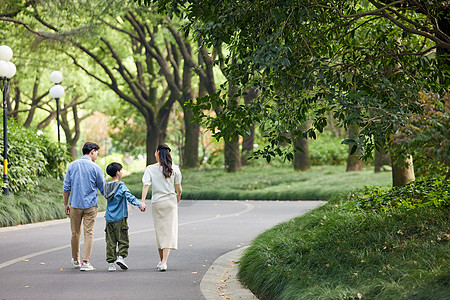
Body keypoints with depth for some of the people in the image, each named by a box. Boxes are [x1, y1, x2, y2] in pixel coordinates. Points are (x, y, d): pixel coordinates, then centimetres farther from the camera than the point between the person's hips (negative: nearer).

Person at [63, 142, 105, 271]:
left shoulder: (72, 166, 5)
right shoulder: (95, 168, -5)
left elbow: (66, 187, 7)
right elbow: (103, 189, 2)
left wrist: (66, 204, 14)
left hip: (75, 204, 3)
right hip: (90, 205, -3)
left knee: (75, 233, 14)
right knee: (89, 233, -1)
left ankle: (75, 260, 28)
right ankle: (85, 262, -6)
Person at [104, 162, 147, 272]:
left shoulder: (107, 186, 9)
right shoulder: (121, 186, -10)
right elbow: (129, 197, -21)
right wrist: (140, 204, -23)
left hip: (109, 218, 5)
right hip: (120, 218, -5)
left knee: (110, 241, 6)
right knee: (123, 239, 6)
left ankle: (111, 263, 5)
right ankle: (121, 256, -9)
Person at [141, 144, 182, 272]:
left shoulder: (150, 169, -4)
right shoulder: (174, 168, -2)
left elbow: (146, 185, -15)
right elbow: (179, 189, 0)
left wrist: (142, 201, -20)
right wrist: (178, 199, 19)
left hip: (156, 203, 1)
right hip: (171, 202, -1)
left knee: (160, 232, 14)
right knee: (169, 232, -1)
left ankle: (162, 260, 25)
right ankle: (164, 262, -14)